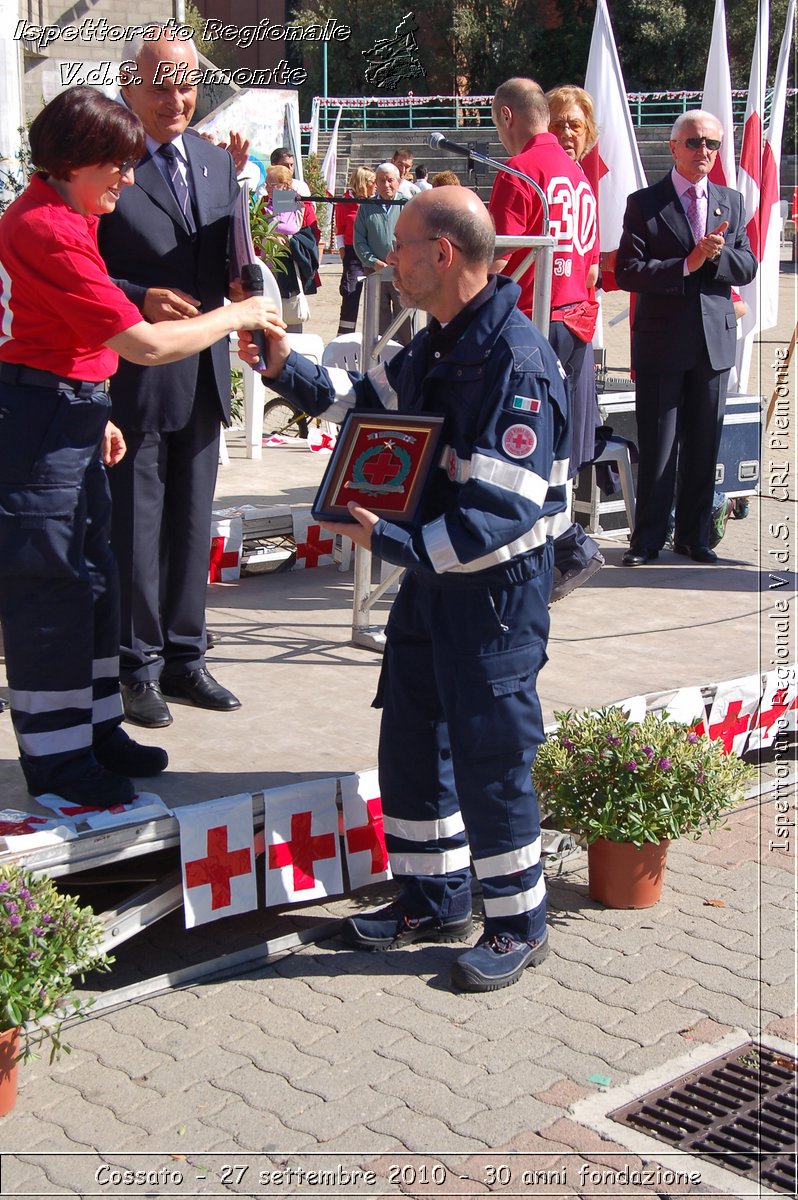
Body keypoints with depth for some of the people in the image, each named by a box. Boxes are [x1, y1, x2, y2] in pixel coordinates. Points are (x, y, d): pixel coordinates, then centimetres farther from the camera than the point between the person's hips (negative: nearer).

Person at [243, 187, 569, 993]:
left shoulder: (515, 362, -24)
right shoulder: (437, 344, 7)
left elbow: (503, 516, -28)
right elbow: (373, 401, 25)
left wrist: (389, 542, -25)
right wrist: (287, 368, 13)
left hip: (495, 589, -10)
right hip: (431, 574, 10)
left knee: (490, 758, 1)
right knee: (409, 741, 17)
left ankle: (518, 926, 19)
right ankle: (434, 898, 34)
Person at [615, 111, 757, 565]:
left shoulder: (732, 202, 11)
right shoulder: (644, 203, -1)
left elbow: (747, 269, 6)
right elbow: (627, 272, -10)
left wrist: (717, 254, -14)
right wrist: (687, 264, -18)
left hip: (715, 339, 4)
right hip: (661, 340, -3)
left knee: (704, 443, 9)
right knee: (657, 445, 1)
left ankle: (694, 535, 20)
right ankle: (649, 539, 11)